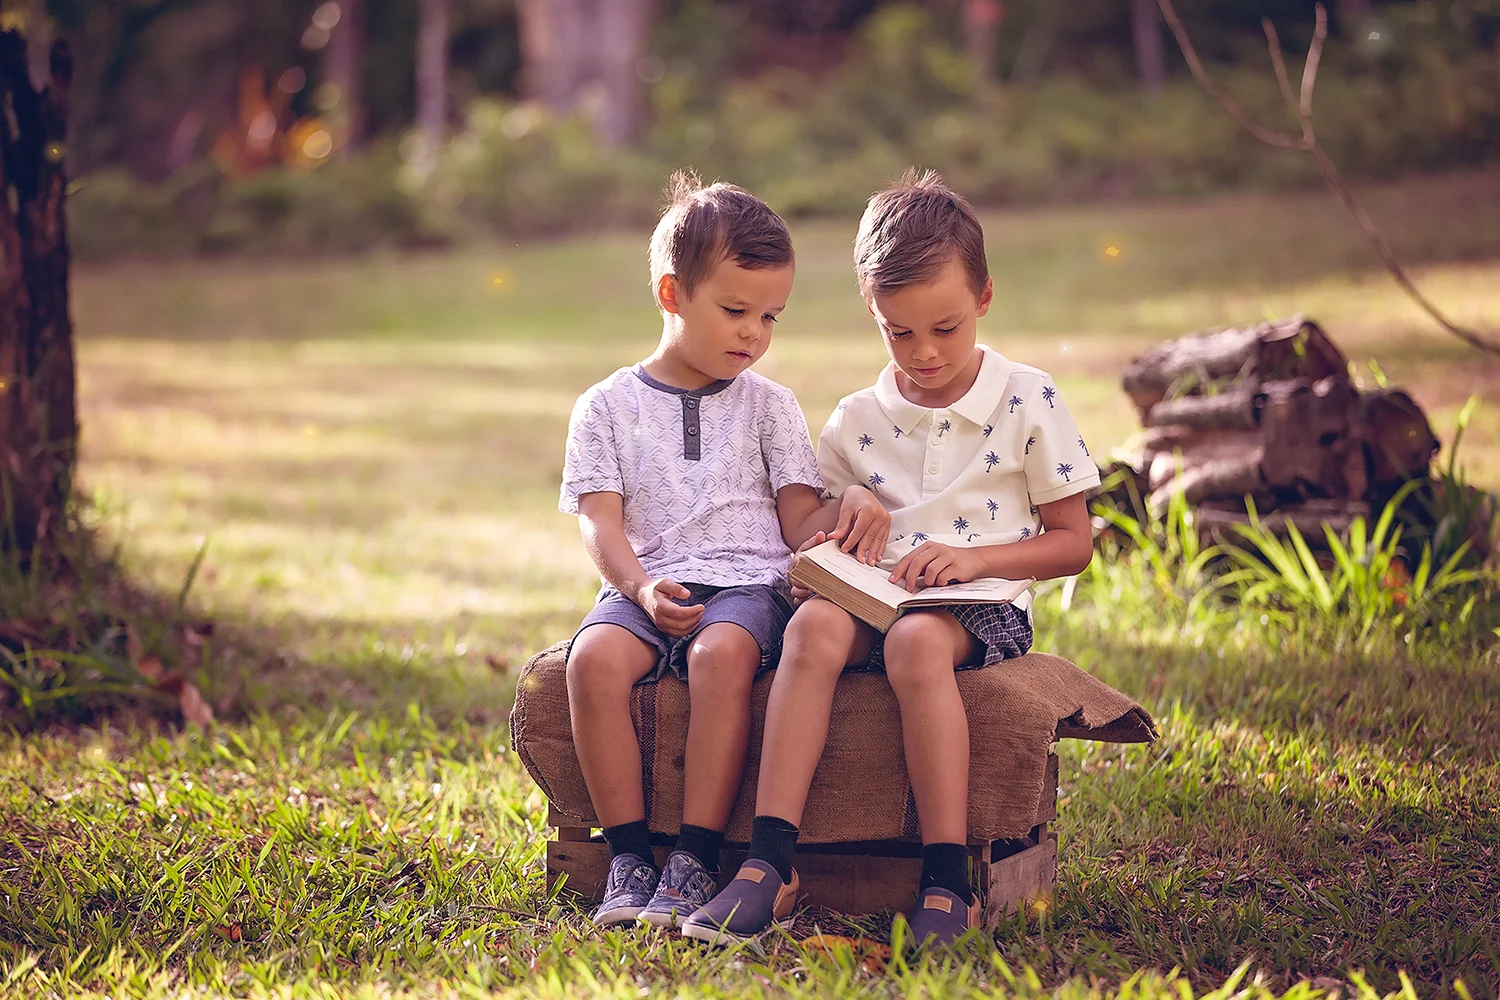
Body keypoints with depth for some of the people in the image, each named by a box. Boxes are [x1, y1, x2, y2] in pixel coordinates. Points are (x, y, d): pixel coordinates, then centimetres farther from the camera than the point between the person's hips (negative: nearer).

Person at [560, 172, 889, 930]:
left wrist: (847, 513, -14)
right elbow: (601, 521, 3)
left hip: (745, 584, -1)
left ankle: (695, 861, -33)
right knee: (595, 657, -33)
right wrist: (642, 588, -17)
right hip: (644, 590, 1)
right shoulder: (608, 406, 12)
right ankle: (628, 858, -23)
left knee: (723, 651, -36)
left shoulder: (769, 406, 15)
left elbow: (799, 522, 10)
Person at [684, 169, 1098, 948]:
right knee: (815, 623, -32)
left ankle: (947, 882, -37)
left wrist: (973, 558, -12)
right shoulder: (856, 423, 13)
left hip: (981, 608, -3)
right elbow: (827, 535, 23)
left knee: (918, 641, -38)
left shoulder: (1027, 402, 3)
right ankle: (770, 862, -39)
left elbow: (1074, 543, 3)